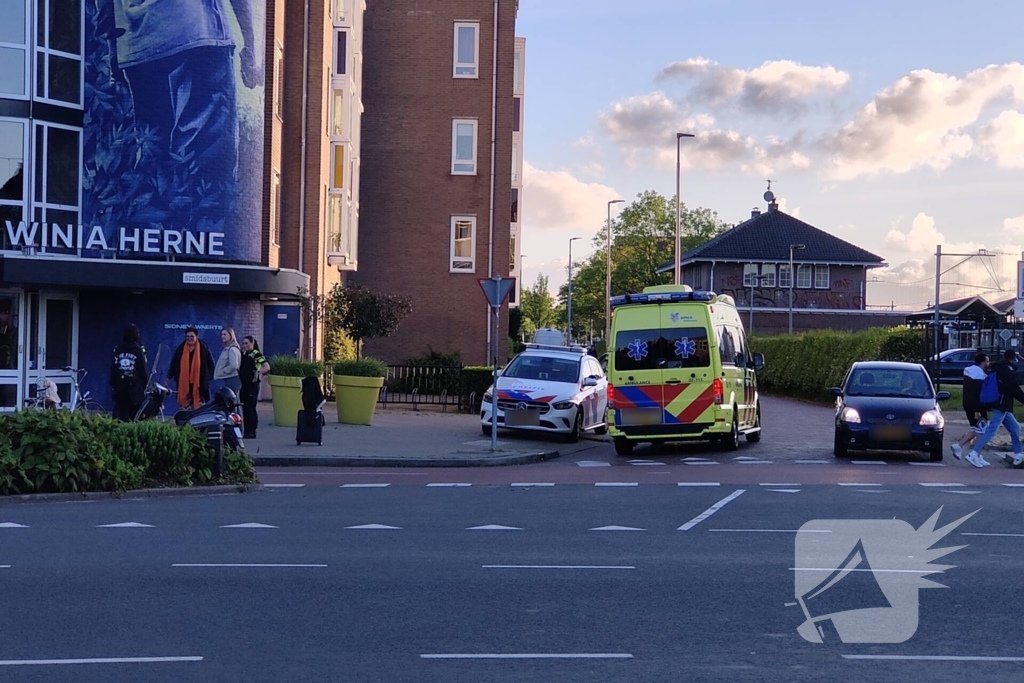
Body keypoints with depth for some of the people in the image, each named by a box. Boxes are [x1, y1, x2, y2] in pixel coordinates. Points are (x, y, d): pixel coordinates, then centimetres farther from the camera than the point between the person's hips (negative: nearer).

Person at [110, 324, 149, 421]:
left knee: (119, 411, 4)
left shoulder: (117, 350, 3)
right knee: (134, 412, 1)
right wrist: (146, 385, 4)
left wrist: (113, 385, 14)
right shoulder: (138, 350, -6)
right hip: (135, 387, -3)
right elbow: (143, 369, -5)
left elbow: (113, 369, 6)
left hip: (120, 386, 3)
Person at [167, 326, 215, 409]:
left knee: (199, 404, -1)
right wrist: (169, 377, 11)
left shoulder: (203, 348, 0)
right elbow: (174, 363, 12)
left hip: (199, 383, -3)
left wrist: (210, 376, -4)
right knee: (185, 405, 5)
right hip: (184, 383, 3)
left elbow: (210, 363, 3)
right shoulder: (181, 348, 7)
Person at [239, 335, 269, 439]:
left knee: (251, 409, -6)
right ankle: (246, 431, 15)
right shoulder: (243, 354, 13)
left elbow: (267, 367, -17)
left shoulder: (256, 354, -8)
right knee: (245, 408, 9)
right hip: (243, 384, 7)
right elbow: (239, 368, 24)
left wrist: (257, 373, -22)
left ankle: (252, 431, -2)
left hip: (252, 385, -7)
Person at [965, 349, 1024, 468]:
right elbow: (1014, 389, -14)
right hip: (1002, 405, -10)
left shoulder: (997, 368, 14)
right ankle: (974, 454, -19)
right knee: (991, 430, -13)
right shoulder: (1009, 370, -11)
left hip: (1001, 405, 10)